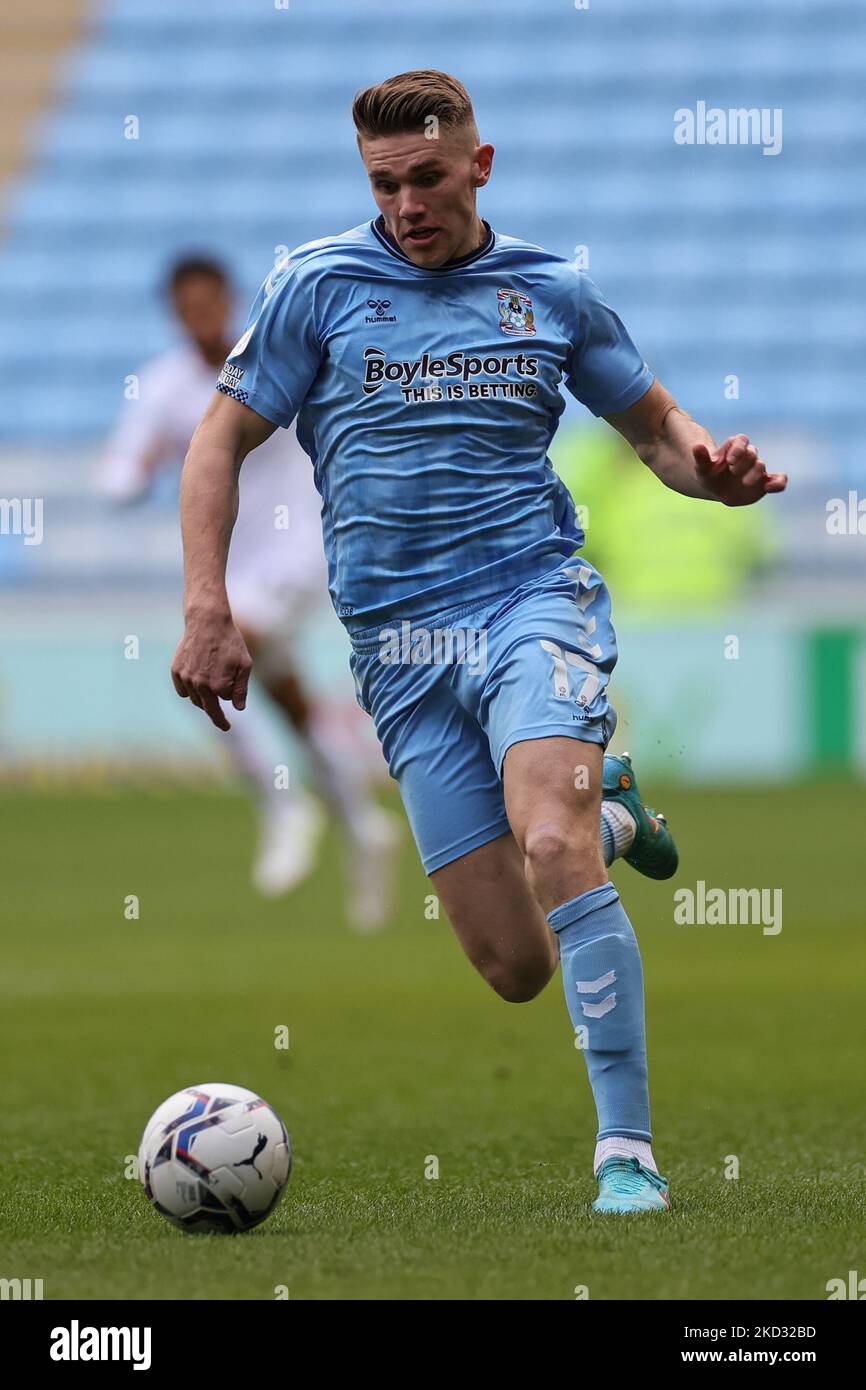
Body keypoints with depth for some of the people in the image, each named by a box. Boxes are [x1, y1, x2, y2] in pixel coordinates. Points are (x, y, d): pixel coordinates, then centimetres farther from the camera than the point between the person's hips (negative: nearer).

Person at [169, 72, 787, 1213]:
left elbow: (654, 424, 20)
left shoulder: (550, 292, 10)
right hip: (399, 640, 1)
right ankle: (608, 815, 32)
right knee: (513, 966, -4)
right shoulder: (317, 285, 6)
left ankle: (627, 1151, -23)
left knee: (551, 851, -29)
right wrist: (207, 610, -6)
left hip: (534, 597, -1)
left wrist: (713, 469, -4)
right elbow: (223, 440, 7)